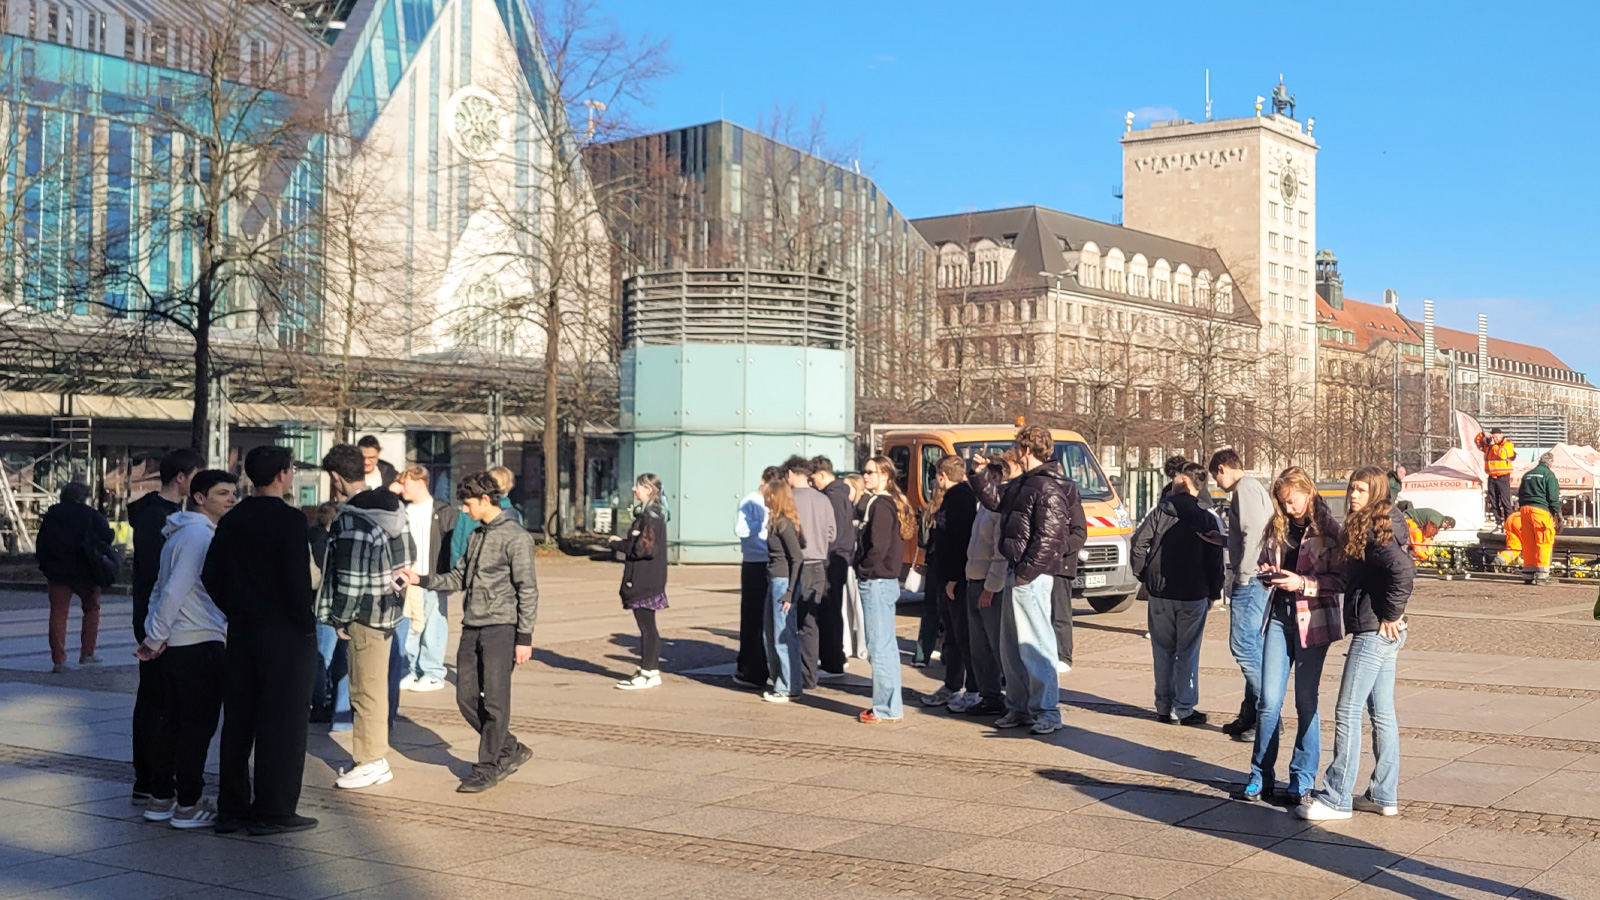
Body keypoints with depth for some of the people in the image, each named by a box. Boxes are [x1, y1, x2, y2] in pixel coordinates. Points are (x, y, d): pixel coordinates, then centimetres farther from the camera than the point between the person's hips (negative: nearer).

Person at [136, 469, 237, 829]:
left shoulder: (179, 534, 17)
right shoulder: (200, 535, -15)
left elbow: (161, 588, 18)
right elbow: (174, 590, -20)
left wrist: (153, 635, 12)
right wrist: (154, 640, -14)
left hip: (175, 645, 10)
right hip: (201, 643, -10)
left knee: (172, 722, 14)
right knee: (198, 725, -3)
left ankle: (160, 799, 20)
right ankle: (188, 806, 1)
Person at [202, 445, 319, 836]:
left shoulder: (231, 521, 8)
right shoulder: (290, 520, -14)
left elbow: (210, 577, 7)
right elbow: (297, 579, -20)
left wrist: (235, 612, 15)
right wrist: (307, 624, -10)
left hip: (241, 631, 7)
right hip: (285, 632, -7)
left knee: (238, 718, 12)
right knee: (283, 722, 0)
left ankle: (231, 808, 18)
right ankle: (273, 811, 3)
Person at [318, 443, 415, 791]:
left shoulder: (352, 520, -21)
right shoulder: (393, 506, 6)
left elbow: (351, 579, -22)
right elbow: (409, 556, 13)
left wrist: (340, 618, -11)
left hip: (366, 613, -9)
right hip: (390, 606, 9)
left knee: (365, 690, 0)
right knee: (374, 686, 18)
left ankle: (370, 762, 8)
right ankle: (376, 756, 26)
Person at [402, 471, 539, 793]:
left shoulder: (515, 536, -9)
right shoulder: (477, 535, 16)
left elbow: (527, 589, -11)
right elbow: (458, 577, 19)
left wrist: (524, 637, -14)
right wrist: (421, 580, 5)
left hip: (500, 628, -8)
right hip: (472, 627, 8)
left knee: (495, 702, -4)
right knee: (467, 698, 6)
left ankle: (487, 769, 4)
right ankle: (511, 750, 21)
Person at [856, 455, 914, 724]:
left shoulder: (880, 505, -15)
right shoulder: (894, 503, 14)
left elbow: (878, 545, -21)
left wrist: (863, 568, -8)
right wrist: (863, 565, 12)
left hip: (876, 582, -10)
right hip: (888, 581, 10)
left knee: (879, 648, -5)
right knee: (887, 646, 14)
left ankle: (886, 709, -1)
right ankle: (890, 706, 21)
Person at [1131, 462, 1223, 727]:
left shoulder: (1160, 512, -3)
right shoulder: (1206, 519, -1)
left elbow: (1139, 545, -6)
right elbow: (1215, 561, 0)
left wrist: (1143, 576, 7)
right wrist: (1213, 593, 10)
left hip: (1160, 595, 1)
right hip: (1193, 596, -1)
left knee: (1163, 651, 10)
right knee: (1188, 654, 4)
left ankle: (1164, 706, 13)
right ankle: (1184, 709, 4)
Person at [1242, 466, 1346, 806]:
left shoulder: (1328, 530, -5)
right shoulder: (1278, 527, 10)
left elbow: (1341, 580, -8)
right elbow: (1266, 561, 23)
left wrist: (1303, 583, -19)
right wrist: (1268, 573, 1)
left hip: (1312, 621, -4)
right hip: (1279, 616, 4)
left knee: (1306, 702, 4)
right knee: (1268, 701, 1)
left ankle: (1302, 780, 14)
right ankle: (1261, 776, 12)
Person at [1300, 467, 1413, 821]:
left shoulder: (1374, 532, -16)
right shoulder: (1362, 529, 14)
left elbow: (1403, 569, -29)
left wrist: (1391, 615, -21)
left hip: (1374, 633, -10)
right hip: (1380, 636, 10)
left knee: (1347, 712, -5)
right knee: (1382, 713, 13)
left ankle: (1336, 798, 0)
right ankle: (1384, 795, 19)